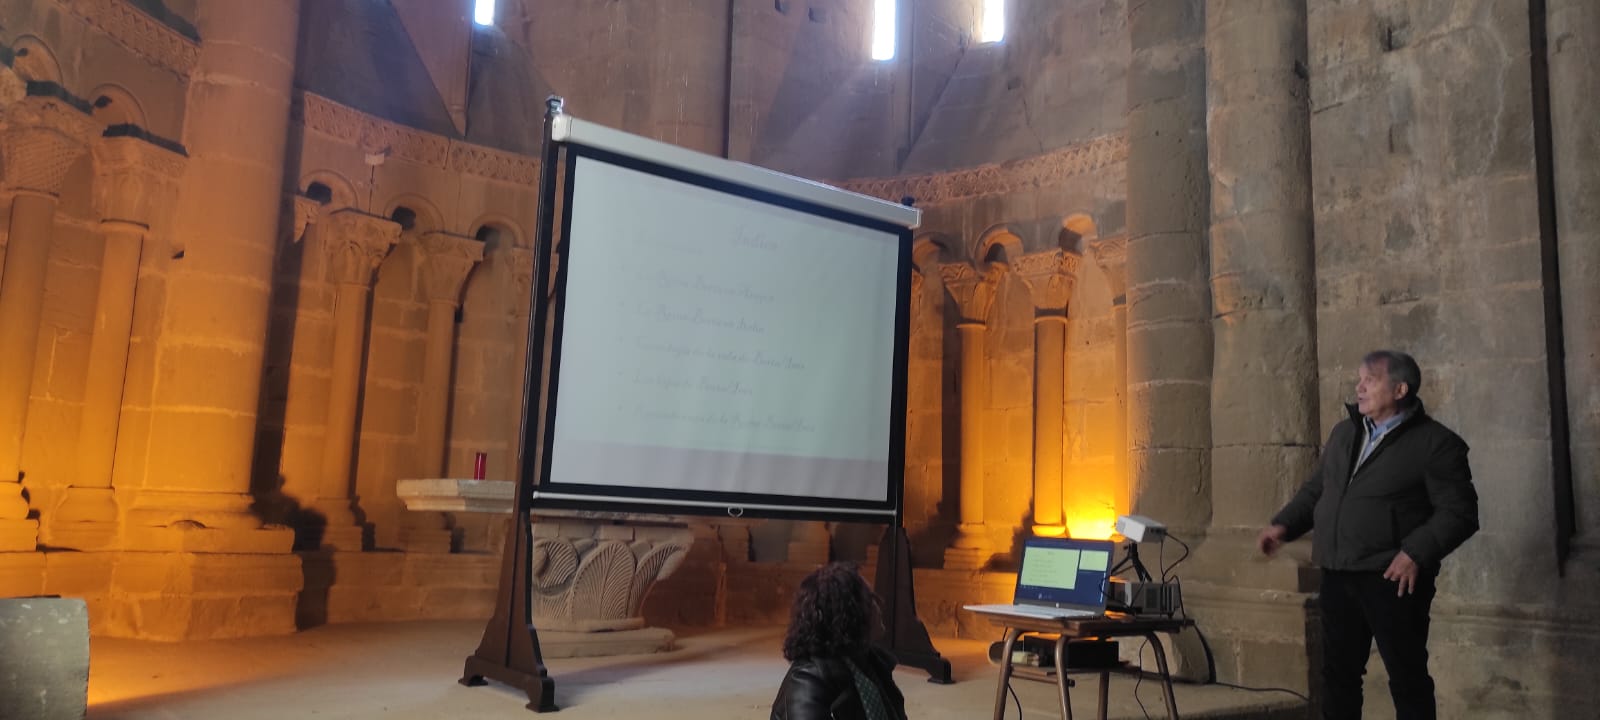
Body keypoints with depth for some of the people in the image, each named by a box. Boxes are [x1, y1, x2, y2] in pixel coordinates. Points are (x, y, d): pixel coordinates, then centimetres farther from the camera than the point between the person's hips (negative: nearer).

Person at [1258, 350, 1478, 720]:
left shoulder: (1435, 442, -6)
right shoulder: (1343, 433, 14)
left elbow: (1459, 511, -11)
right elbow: (1315, 489, 22)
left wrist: (1417, 553, -21)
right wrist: (1284, 524, 8)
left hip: (1392, 579, -6)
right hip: (1338, 576, 6)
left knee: (1407, 677, 2)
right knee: (1338, 672, 13)